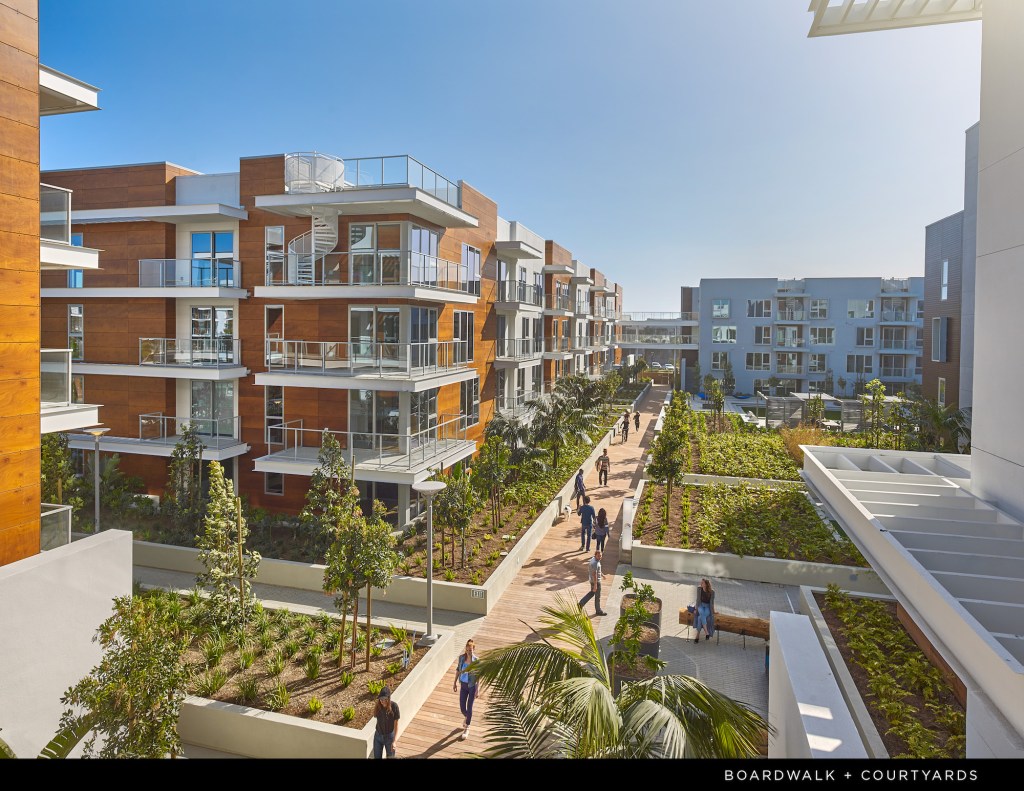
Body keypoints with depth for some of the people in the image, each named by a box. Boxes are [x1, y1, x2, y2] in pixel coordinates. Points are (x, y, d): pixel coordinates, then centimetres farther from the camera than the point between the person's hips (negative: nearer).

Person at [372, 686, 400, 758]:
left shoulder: (394, 706, -23)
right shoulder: (378, 705, -13)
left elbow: (396, 725, -19)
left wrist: (394, 741, -22)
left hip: (389, 736, -3)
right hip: (378, 736, 3)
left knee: (390, 757, 11)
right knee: (377, 756, 12)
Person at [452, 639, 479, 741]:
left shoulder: (476, 660, -20)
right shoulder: (461, 657, -9)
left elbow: (478, 676, -14)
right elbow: (458, 669, 7)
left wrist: (477, 690, -12)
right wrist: (455, 682, 10)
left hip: (472, 686, -3)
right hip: (463, 685, 4)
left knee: (469, 708, 5)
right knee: (462, 708, 10)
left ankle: (467, 729, 26)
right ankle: (466, 717, 46)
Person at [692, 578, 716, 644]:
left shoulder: (712, 591, -12)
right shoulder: (699, 589, -6)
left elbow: (712, 602, -2)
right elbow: (698, 599, -1)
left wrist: (713, 610, -7)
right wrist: (696, 608, -8)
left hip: (708, 607, -2)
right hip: (700, 605, 2)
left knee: (700, 617, -31)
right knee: (702, 613, -35)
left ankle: (697, 636, -24)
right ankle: (707, 633, -36)